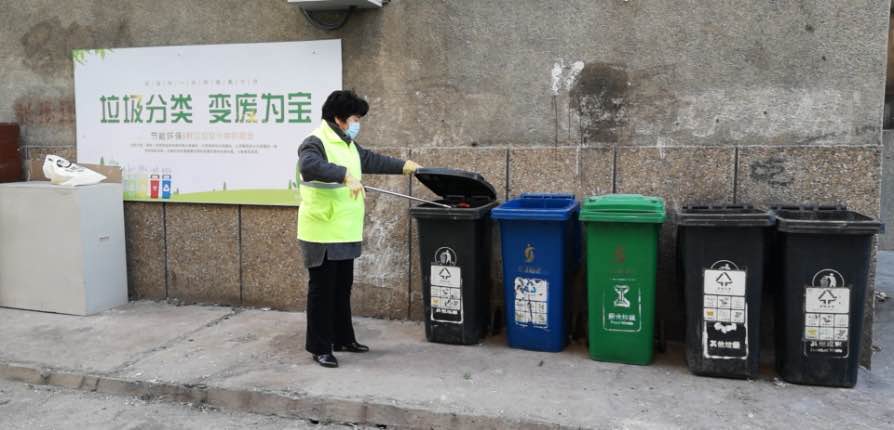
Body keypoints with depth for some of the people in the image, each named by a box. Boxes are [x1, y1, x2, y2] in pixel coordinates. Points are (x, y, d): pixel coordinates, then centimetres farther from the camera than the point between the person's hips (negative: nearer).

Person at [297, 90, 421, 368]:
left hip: (345, 234, 9)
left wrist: (403, 166, 34)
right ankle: (319, 347, 11)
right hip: (322, 234, -9)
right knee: (322, 290, 0)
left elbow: (371, 160, 28)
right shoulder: (315, 143, -16)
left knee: (342, 288, 18)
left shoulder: (347, 144, 14)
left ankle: (342, 338, 31)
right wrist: (345, 175, -45)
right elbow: (309, 165, -37)